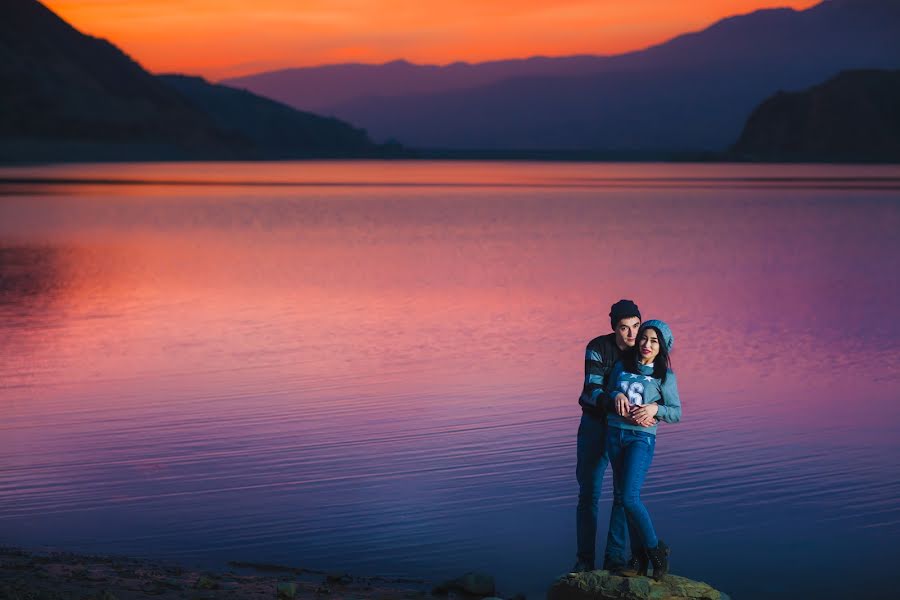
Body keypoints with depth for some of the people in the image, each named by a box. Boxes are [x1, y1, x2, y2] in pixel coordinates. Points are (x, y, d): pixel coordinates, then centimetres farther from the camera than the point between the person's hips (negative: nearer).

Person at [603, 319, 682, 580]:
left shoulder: (665, 376, -3)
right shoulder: (622, 366, 7)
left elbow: (676, 413, 0)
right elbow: (606, 395, 15)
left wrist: (655, 408, -19)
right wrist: (617, 396, -8)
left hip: (641, 438, -5)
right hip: (614, 434, 5)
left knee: (629, 497, -15)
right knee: (622, 497, 5)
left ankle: (655, 549, 3)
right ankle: (639, 557, 11)